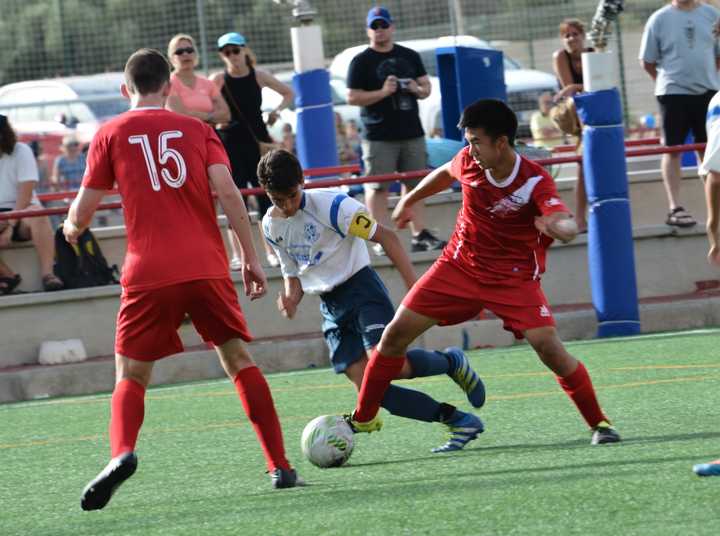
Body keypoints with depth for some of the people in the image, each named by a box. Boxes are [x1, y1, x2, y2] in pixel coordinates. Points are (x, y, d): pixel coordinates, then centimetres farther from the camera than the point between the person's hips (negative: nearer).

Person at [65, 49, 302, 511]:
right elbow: (226, 190, -2)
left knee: (131, 376, 7)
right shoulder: (197, 130, 12)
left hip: (148, 274, -1)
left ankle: (121, 453, -22)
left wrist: (73, 228, 32)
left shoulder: (110, 135, 8)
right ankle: (280, 465, 8)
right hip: (207, 267, 1)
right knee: (239, 361, 14)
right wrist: (251, 256, 1)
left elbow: (83, 211, 9)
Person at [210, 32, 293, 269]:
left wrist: (277, 110, -2)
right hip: (230, 143, -2)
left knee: (265, 196, 3)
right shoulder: (218, 80, -3)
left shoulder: (258, 76, 1)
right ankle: (237, 255, 2)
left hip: (258, 142, 2)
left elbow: (289, 93, 12)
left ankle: (271, 251, 10)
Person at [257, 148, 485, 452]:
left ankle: (452, 363, 3)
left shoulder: (330, 205, -15)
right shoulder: (271, 227, 5)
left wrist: (414, 286, -21)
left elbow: (384, 236, -15)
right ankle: (460, 422, -2)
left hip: (360, 287, -6)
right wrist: (291, 298, -7)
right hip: (330, 306, 6)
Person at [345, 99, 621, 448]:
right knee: (397, 333, -1)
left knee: (547, 346, -21)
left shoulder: (535, 181, -24)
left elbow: (567, 226, -39)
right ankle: (363, 418, 17)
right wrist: (409, 201, 29)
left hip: (514, 278, -4)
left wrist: (555, 226, -63)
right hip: (459, 265, 4)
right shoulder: (468, 162, -10)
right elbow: (445, 174, 16)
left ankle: (599, 423, -2)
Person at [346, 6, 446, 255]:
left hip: (412, 132, 5)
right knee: (378, 187, -6)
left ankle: (420, 234, 11)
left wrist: (418, 89, -6)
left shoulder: (410, 56, 13)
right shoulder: (361, 62, -1)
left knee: (414, 183, 7)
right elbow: (352, 97, -7)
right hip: (379, 137, -5)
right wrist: (382, 92, -18)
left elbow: (426, 87, 17)